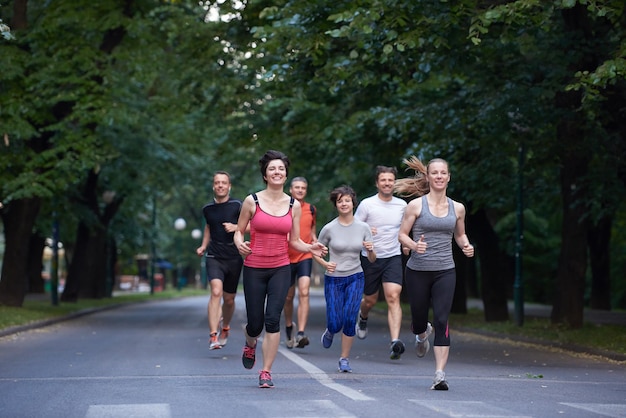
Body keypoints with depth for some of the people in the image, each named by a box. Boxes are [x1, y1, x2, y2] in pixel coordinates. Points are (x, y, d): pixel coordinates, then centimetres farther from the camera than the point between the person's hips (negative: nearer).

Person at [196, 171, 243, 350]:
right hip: (214, 257, 0)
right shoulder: (208, 209, 7)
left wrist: (236, 227, -18)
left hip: (234, 258, 0)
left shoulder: (237, 205, -4)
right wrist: (203, 246, 16)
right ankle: (213, 336, -25)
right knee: (216, 291, -22)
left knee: (229, 299, 11)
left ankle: (225, 328, 40)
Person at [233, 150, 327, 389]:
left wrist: (311, 249, -9)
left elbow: (294, 241, 10)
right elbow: (239, 231, 6)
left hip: (281, 269, 1)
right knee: (255, 323, 3)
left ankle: (266, 372, -2)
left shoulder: (294, 205, 5)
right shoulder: (252, 201, -2)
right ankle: (250, 345, 40)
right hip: (254, 268, -1)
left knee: (273, 319, -12)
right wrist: (240, 244, -16)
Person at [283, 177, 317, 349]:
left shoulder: (311, 209, 7)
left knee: (304, 293, -17)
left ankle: (301, 334, -24)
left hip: (305, 257, 0)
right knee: (289, 297, 10)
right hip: (287, 257, 0)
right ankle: (289, 331, 32)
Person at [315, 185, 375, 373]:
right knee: (336, 324, -4)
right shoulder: (329, 228, -7)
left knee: (350, 320, -10)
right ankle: (330, 331, 35)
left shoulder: (363, 227, -1)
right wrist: (325, 264, -14)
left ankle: (344, 359, 7)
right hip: (333, 280, -1)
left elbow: (372, 260, 4)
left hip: (355, 278, 1)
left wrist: (371, 250, -18)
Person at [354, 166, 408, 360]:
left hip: (393, 257, 1)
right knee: (370, 300, 12)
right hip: (370, 258, -1)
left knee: (393, 296, -18)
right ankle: (363, 318, 49)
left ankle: (395, 341, -27)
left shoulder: (402, 205, 5)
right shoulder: (367, 204, -5)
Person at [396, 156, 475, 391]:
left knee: (441, 321, -11)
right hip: (418, 271, -1)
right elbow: (402, 235, 0)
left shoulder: (457, 208, 6)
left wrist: (466, 246, 0)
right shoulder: (416, 205, -3)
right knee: (418, 319, 9)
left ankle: (440, 374, -11)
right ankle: (422, 335, 49)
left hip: (445, 272, 1)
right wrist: (414, 245, -20)